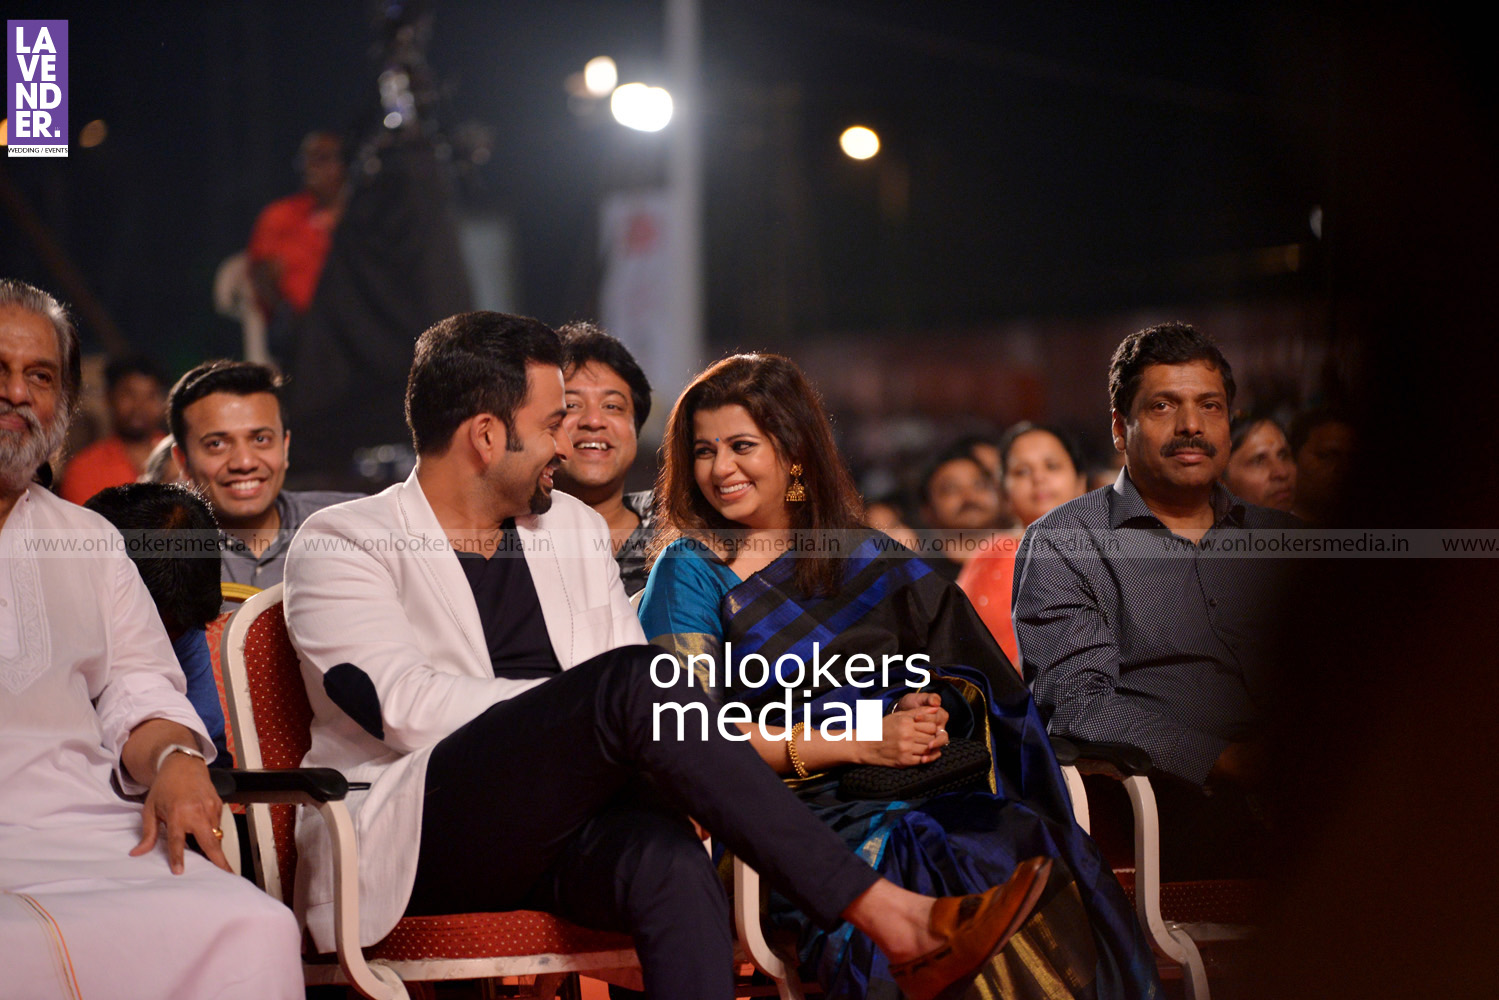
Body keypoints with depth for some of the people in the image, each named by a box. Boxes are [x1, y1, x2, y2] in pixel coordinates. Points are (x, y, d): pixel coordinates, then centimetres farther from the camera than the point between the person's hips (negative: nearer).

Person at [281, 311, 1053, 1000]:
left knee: (672, 867, -34)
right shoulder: (342, 543, 2)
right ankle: (882, 913, -30)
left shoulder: (573, 529, 21)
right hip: (408, 840, -5)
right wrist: (589, 705, -13)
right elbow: (407, 705, -13)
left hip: (560, 830, 5)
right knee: (633, 682, -29)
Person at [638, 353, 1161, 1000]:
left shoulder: (862, 555, 19)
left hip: (920, 792, 4)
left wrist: (929, 714, -9)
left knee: (1047, 851, -28)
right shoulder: (690, 571, 7)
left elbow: (964, 668, 16)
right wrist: (859, 745, -10)